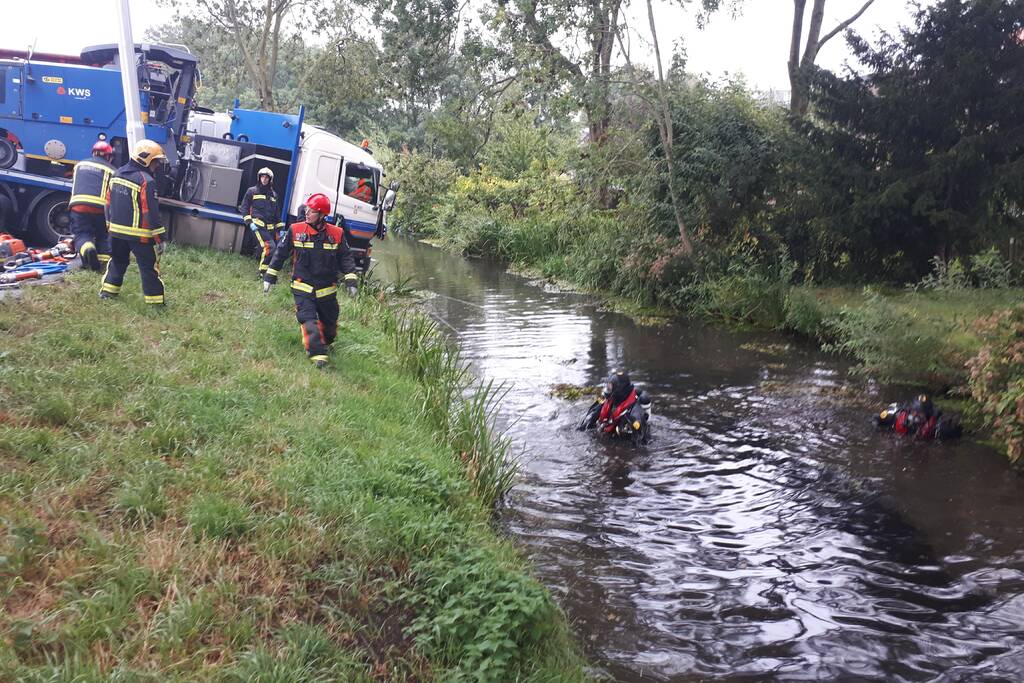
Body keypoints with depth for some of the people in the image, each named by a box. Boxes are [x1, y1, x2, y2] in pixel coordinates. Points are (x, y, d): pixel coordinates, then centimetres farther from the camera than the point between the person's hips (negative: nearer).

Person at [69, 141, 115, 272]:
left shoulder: (80, 165, 24)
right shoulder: (111, 170, 11)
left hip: (77, 205, 2)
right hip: (100, 208, -2)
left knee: (82, 233, 8)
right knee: (103, 235, 15)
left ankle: (87, 248, -24)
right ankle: (103, 260, 0)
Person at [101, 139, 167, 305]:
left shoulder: (117, 174, 8)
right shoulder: (146, 181, -19)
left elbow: (109, 203, 14)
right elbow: (151, 213, -20)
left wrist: (110, 224, 25)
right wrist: (158, 238, -16)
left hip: (117, 230, 8)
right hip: (139, 234, -8)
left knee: (117, 261, 24)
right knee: (149, 267, 0)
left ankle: (108, 291, 31)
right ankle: (155, 301, 2)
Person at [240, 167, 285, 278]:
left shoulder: (273, 194, 22)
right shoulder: (252, 191, 8)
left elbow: (277, 213, 26)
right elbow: (244, 208, 6)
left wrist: (280, 229, 18)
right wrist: (250, 222, -7)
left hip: (270, 227, 6)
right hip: (258, 225, -6)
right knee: (270, 247, -22)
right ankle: (263, 272, -13)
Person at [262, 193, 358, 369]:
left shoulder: (336, 234, -2)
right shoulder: (295, 230, -3)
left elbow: (345, 258, 5)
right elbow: (280, 253, 5)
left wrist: (351, 280, -5)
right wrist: (270, 276, 6)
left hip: (327, 290, 2)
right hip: (302, 288, -2)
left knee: (329, 324, 14)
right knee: (308, 320, -19)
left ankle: (324, 343, 43)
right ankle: (318, 355, -21)